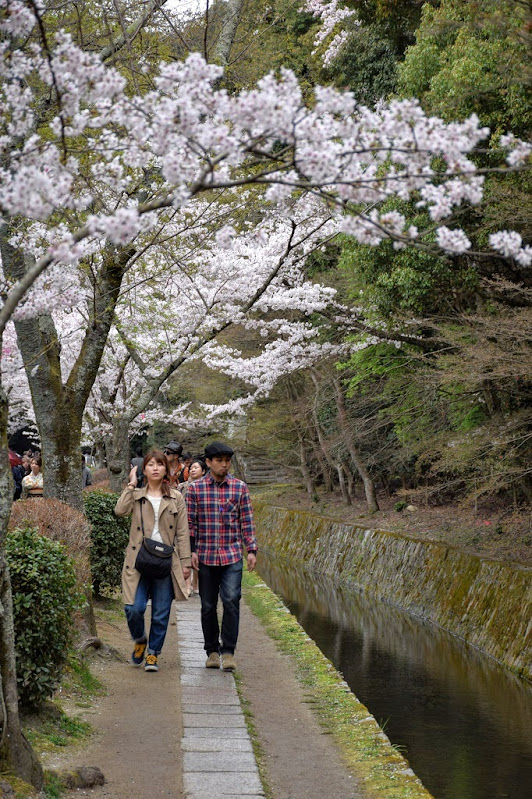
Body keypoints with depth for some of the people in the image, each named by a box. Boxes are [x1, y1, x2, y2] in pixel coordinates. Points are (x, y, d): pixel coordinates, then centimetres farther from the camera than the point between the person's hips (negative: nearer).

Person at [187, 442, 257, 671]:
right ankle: (212, 651, 21)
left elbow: (247, 522, 7)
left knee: (231, 600, -13)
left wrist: (251, 550, 2)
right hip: (205, 556, 0)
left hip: (232, 556, 0)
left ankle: (228, 651, -5)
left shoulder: (240, 488, 4)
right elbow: (190, 523, 3)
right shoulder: (195, 489, 1)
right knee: (208, 605, 7)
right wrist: (190, 551, -3)